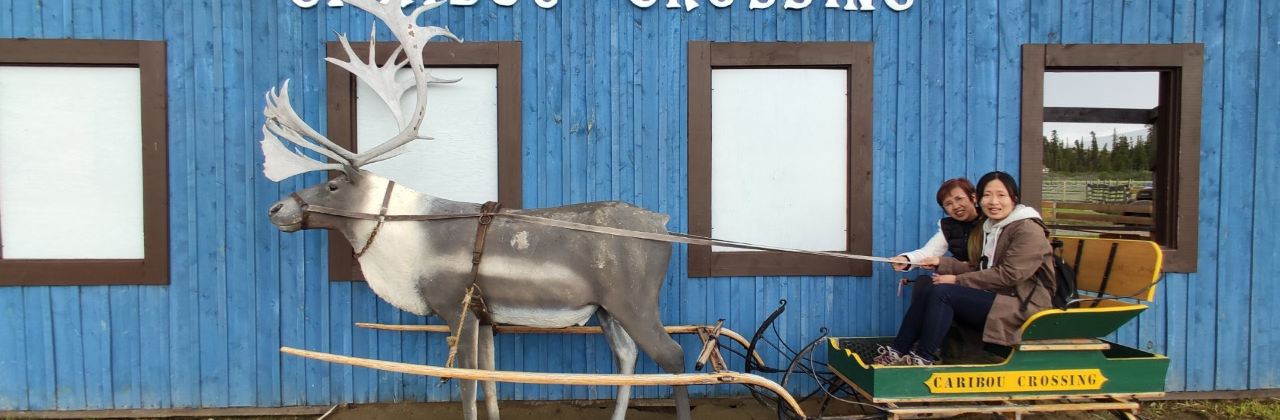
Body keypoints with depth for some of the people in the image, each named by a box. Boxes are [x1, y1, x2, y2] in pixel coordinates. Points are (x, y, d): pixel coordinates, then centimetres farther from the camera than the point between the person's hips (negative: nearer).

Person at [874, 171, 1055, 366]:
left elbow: (1009, 275, -19)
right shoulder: (989, 228, 19)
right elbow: (975, 267, 15)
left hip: (1020, 306, -9)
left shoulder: (1028, 230, -10)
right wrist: (941, 263, -2)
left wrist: (957, 280, -16)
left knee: (942, 292, -24)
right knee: (925, 292, -8)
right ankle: (897, 352, -12)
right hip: (993, 298, 9)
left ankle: (924, 357, -21)